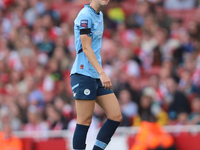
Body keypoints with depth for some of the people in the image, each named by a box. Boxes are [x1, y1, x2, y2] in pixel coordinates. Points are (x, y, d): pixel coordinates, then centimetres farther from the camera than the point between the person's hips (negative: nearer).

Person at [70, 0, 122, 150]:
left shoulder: (99, 15, 17)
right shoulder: (85, 15, -11)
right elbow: (86, 48, -18)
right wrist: (102, 73, -24)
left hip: (97, 76, 9)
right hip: (84, 74, -9)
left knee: (116, 117, 1)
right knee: (84, 122, -8)